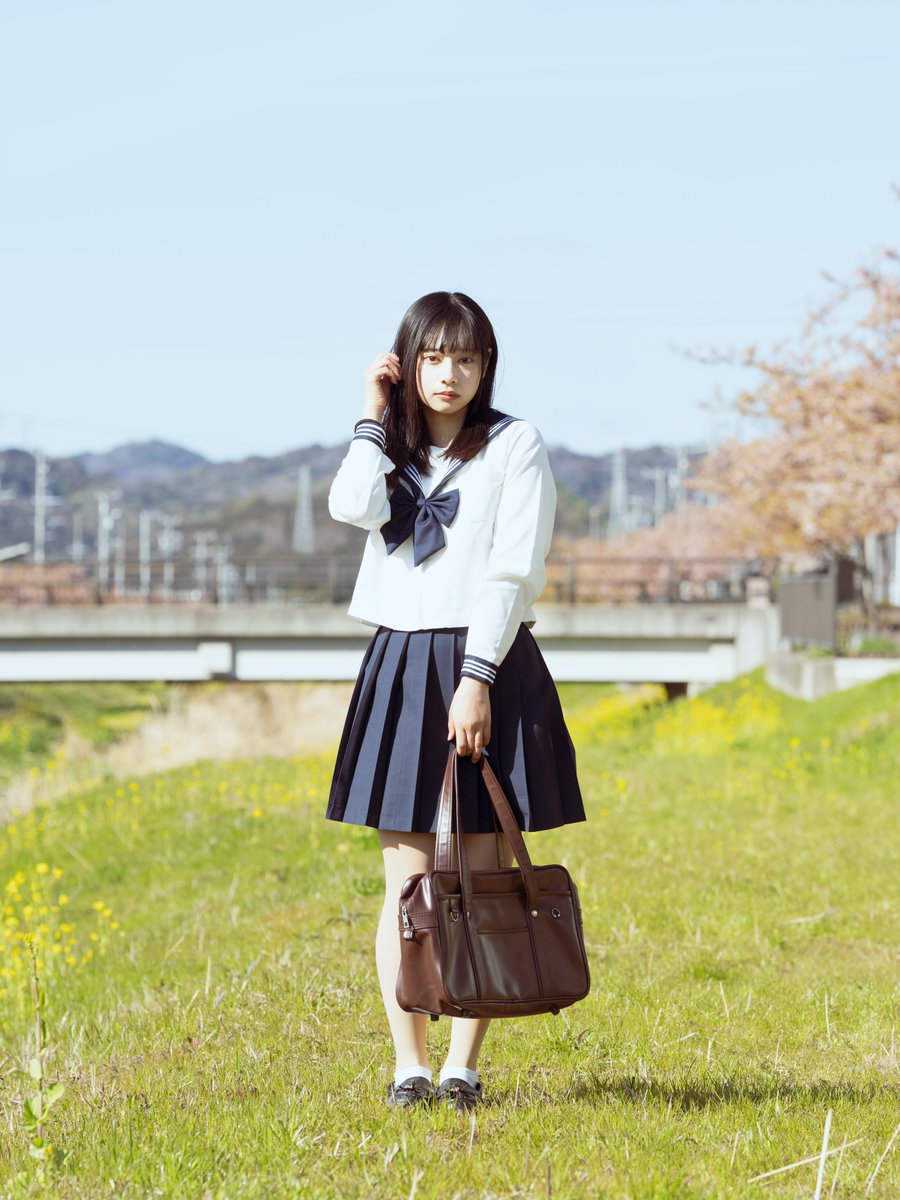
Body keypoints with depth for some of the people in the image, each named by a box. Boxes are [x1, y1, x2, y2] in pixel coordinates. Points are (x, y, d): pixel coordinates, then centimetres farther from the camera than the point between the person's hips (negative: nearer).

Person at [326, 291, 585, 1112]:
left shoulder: (515, 446, 1)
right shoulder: (392, 450, 14)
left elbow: (515, 571, -7)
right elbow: (353, 508, -10)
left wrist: (478, 678, -16)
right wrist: (375, 417, -1)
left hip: (490, 666, -3)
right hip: (400, 667, 3)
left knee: (482, 880, -2)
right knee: (408, 881, 0)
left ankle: (463, 1067, 3)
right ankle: (408, 1066, 5)